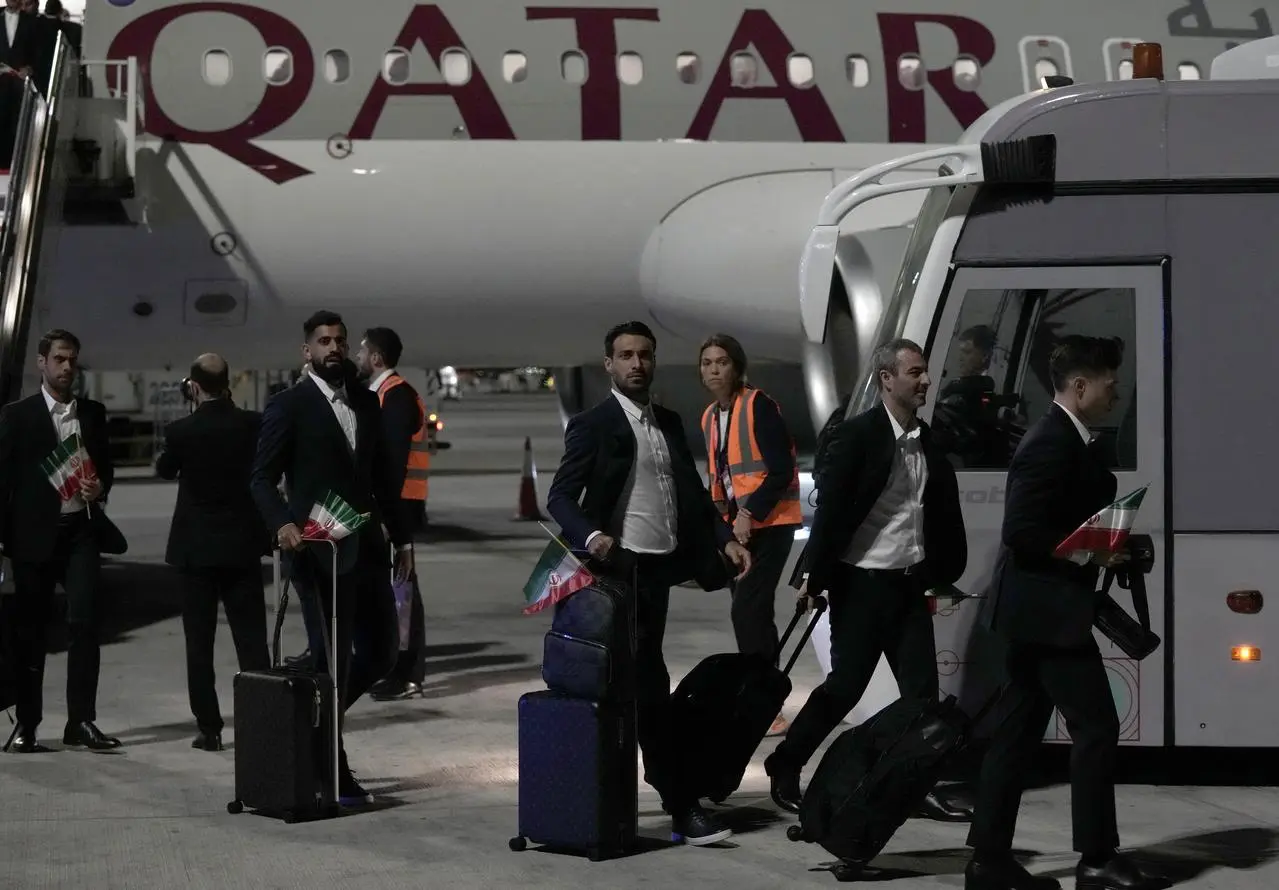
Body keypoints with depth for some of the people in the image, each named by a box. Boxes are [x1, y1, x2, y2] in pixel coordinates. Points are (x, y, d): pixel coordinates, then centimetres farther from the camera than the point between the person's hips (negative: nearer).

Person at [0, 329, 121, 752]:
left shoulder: (93, 413, 11)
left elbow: (105, 464, 20)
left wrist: (100, 487, -3)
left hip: (80, 530, 2)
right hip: (34, 533, -2)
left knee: (85, 621, -9)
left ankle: (81, 721, -5)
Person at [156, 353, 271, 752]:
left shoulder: (181, 430, -11)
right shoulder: (252, 424, -6)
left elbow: (164, 469, 9)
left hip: (196, 547, -2)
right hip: (243, 545, 2)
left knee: (200, 643, 4)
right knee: (252, 640, 5)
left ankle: (209, 727, 3)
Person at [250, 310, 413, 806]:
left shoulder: (365, 402, 14)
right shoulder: (289, 407, -3)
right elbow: (262, 477, -7)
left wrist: (400, 537, 16)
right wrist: (282, 523, -24)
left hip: (367, 547, 6)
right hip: (319, 550, -6)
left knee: (380, 653, 6)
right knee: (332, 658, -2)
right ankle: (333, 778, 8)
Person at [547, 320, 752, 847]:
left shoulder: (669, 424, 15)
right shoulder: (593, 425, -5)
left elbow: (692, 491, 18)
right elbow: (560, 497, -9)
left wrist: (725, 540, 5)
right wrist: (590, 536, -27)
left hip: (659, 568, 7)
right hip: (622, 568, -7)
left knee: (636, 680, 11)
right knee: (650, 684, -8)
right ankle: (682, 808, -7)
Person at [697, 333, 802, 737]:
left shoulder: (759, 406, -12)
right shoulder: (710, 417, 11)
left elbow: (782, 469, -18)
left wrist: (750, 513, -21)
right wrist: (721, 521, 7)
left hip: (769, 524, -8)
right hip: (735, 527, 8)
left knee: (747, 611, -15)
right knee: (754, 614, 11)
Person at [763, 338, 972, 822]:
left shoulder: (928, 440, 8)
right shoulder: (855, 435, -11)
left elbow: (942, 512, 13)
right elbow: (830, 507, -13)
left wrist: (942, 574, 9)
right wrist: (815, 575, -15)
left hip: (910, 584, 6)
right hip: (863, 582, -6)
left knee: (922, 689, 2)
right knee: (846, 684, -1)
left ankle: (922, 787, 7)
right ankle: (784, 768, 14)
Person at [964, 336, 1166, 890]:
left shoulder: (1065, 440, 14)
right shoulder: (1052, 445, -18)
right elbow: (1021, 532, -23)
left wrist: (1108, 548, 8)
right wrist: (1091, 556, -18)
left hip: (1033, 612, 10)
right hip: (1047, 609, -10)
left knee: (1018, 734, 10)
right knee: (1095, 727, -4)